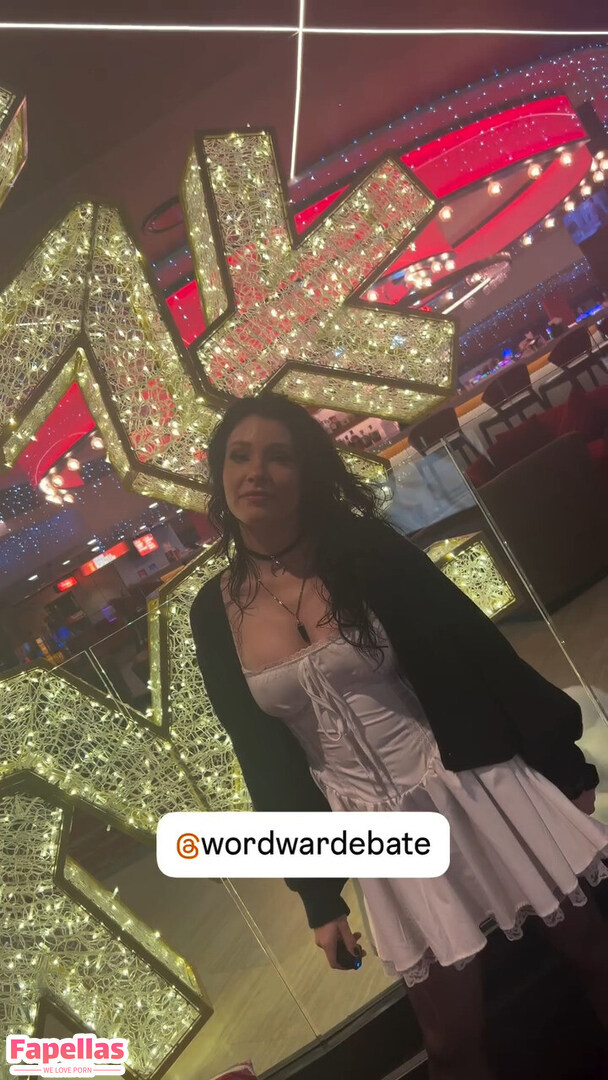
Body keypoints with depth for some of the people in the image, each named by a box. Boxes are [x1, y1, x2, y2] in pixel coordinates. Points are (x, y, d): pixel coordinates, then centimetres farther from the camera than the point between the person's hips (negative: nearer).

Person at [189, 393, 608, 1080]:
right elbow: (265, 760, 3)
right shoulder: (214, 613, -4)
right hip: (386, 832, 2)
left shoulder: (364, 548, -11)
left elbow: (477, 648, -6)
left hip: (478, 787, -1)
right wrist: (318, 895, 7)